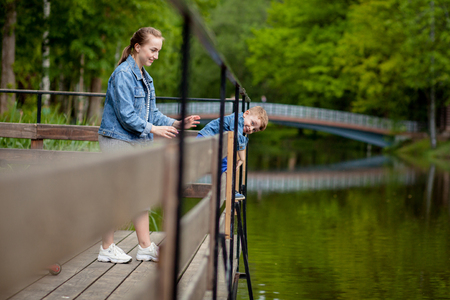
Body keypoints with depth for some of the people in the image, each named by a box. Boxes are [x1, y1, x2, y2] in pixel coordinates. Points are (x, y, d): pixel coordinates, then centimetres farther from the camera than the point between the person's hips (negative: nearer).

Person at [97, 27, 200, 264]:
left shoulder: (145, 77, 14)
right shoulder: (123, 74, -15)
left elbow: (152, 113, 14)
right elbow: (126, 114, -20)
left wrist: (176, 124, 1)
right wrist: (153, 129, -20)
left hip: (139, 142, 9)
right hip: (118, 140, -9)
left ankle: (145, 247, 16)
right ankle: (107, 248, 7)